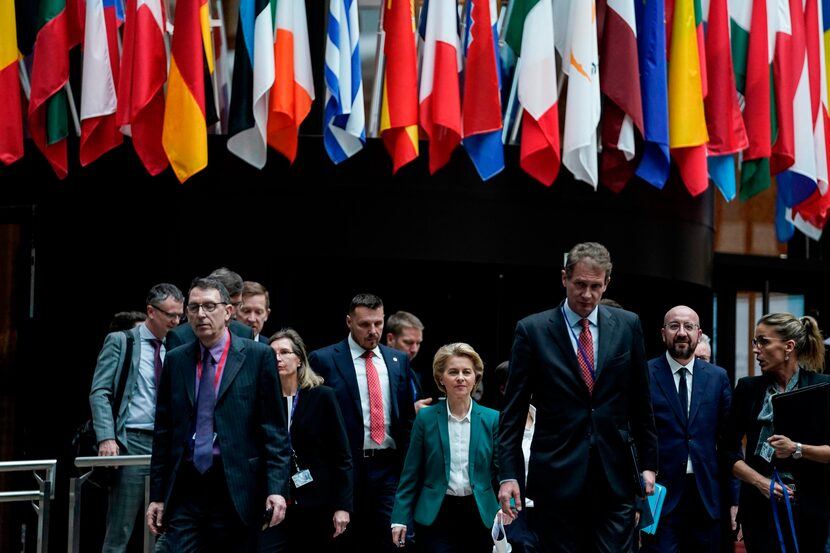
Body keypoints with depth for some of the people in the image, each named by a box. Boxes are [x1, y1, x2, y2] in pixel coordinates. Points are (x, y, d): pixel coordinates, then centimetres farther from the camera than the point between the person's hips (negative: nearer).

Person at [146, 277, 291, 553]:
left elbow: (274, 429, -3)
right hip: (184, 490, 2)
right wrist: (157, 495, 8)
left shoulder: (258, 356, 0)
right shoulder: (175, 360, 10)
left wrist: (277, 488, -11)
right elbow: (163, 432, 11)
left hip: (237, 490, -2)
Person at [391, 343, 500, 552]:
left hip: (480, 515, 2)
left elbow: (501, 471, 3)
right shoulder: (426, 418, 1)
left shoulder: (492, 419, 3)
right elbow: (411, 473, 2)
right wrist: (400, 518, -4)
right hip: (435, 515, -1)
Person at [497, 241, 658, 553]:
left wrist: (648, 463, 10)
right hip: (556, 477, -1)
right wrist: (508, 475, -7)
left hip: (615, 477, 2)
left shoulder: (627, 325, 7)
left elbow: (640, 402, 12)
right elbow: (513, 411, 0)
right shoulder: (532, 330, 0)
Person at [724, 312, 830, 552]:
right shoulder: (748, 388, 6)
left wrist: (797, 449, -17)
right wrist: (759, 481, -8)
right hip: (760, 508, 2)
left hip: (809, 508, -1)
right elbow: (730, 451, 6)